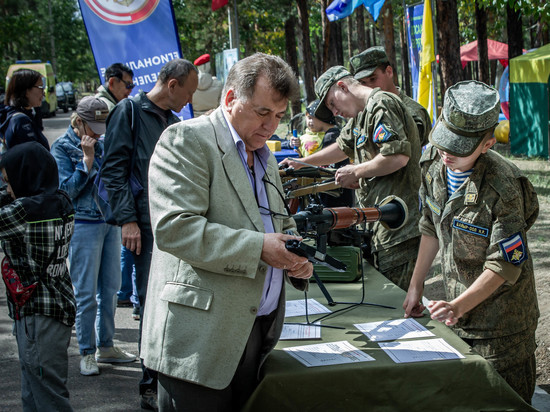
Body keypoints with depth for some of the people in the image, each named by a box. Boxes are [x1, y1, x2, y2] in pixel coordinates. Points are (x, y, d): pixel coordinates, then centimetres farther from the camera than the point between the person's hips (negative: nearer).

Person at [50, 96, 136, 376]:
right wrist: (87, 158, -17)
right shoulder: (63, 148, -6)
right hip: (83, 225, -6)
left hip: (109, 221, 6)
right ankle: (87, 353, 6)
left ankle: (105, 346, 20)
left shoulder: (102, 144, 11)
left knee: (109, 288, 9)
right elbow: (68, 189, -13)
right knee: (86, 293, -3)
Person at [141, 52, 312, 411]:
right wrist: (257, 247, -21)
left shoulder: (264, 156, 19)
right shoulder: (186, 140, -7)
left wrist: (297, 257, 5)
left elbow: (282, 225, 29)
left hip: (259, 333, 8)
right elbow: (174, 227, -19)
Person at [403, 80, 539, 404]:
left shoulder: (503, 188, -27)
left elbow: (505, 265, -22)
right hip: (457, 308, 7)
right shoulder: (434, 163, -4)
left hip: (502, 320, -7)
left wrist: (459, 306, -29)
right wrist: (416, 285, 11)